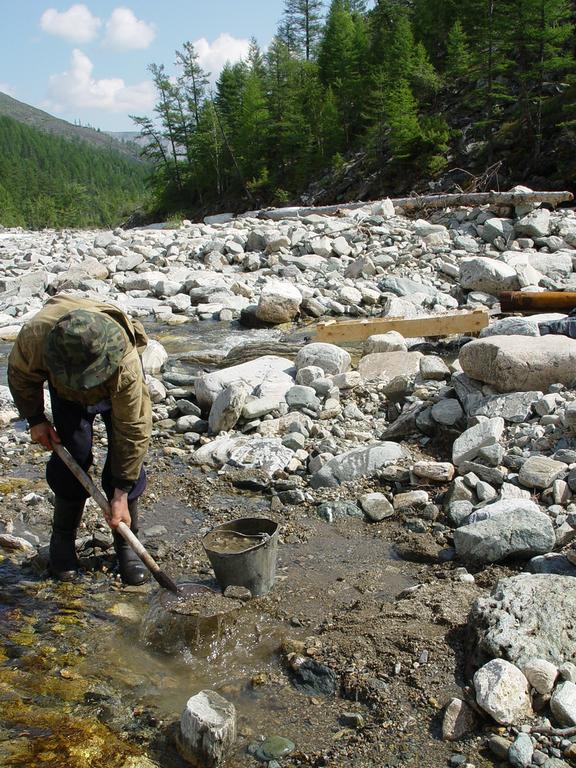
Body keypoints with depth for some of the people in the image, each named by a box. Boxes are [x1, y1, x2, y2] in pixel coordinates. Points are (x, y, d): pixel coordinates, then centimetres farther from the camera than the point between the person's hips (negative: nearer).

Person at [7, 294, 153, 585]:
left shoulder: (126, 366, -45)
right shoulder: (34, 335, -39)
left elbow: (134, 430, -35)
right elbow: (21, 376, -12)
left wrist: (121, 494, -30)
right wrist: (35, 419, -8)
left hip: (115, 393, -2)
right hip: (68, 396, 2)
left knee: (124, 462, -12)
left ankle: (126, 546, 6)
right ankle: (63, 543, 12)